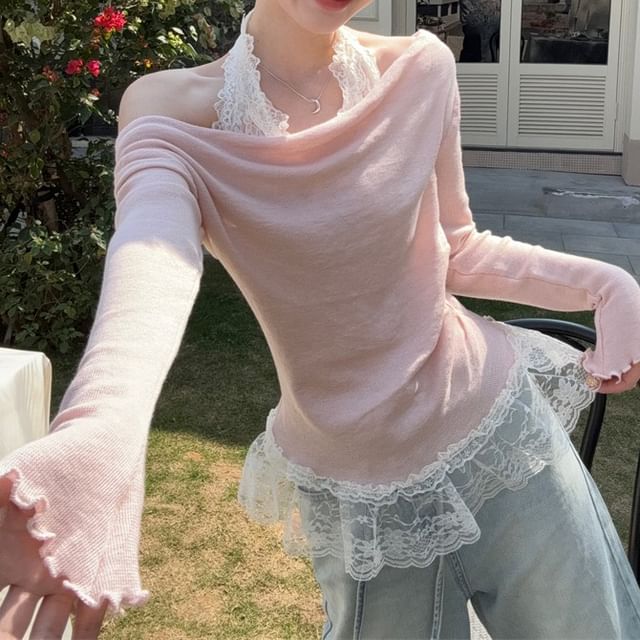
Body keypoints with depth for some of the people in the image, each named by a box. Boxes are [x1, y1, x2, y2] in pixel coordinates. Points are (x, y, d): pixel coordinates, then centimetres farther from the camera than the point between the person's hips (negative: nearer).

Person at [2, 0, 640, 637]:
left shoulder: (420, 68, -6)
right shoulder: (173, 105, -13)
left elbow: (455, 251, 5)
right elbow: (155, 254, -35)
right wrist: (99, 432, -54)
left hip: (502, 429, 2)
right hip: (357, 489, -2)